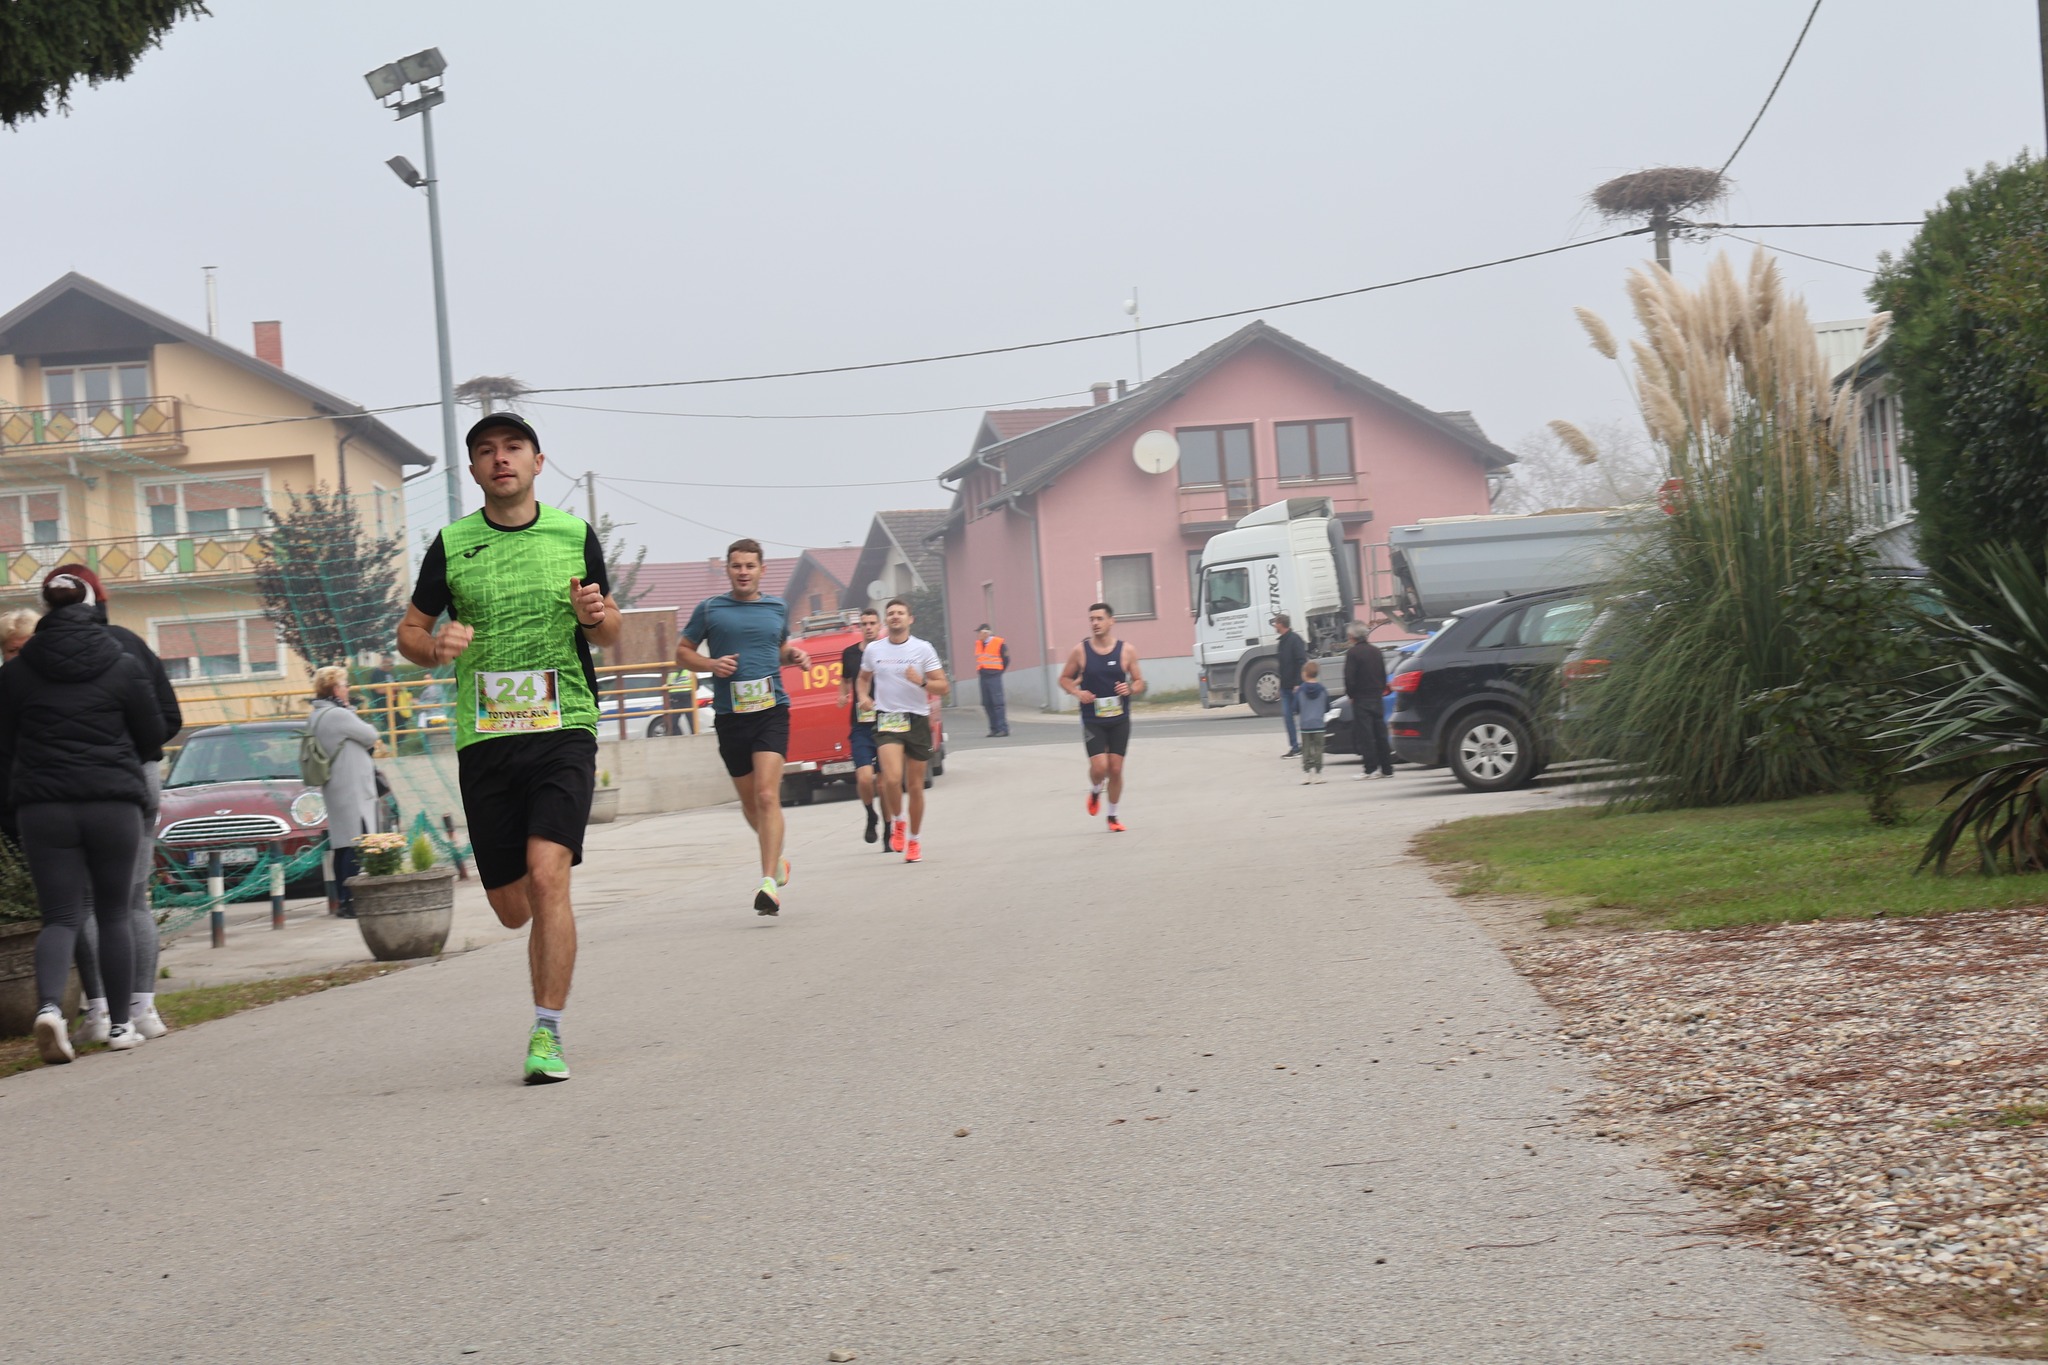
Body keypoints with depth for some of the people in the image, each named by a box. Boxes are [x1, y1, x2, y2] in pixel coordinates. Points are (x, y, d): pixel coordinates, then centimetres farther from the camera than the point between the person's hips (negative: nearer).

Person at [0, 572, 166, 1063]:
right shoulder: (122, 666, -1)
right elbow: (152, 736, 5)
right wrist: (137, 761, 27)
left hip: (42, 806, 1)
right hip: (113, 803, -1)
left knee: (60, 916, 1)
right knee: (115, 913, 11)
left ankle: (49, 1005, -24)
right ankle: (120, 1025, 13)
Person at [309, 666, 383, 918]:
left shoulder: (315, 717, 14)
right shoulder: (338, 715, -17)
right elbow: (371, 736, -9)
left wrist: (367, 747, 7)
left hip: (334, 790, 10)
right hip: (352, 789, -10)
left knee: (342, 845, 11)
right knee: (355, 846, -10)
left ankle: (343, 900, 14)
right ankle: (352, 901, -12)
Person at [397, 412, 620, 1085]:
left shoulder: (575, 535, 6)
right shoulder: (452, 544, 5)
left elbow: (608, 633, 16)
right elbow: (409, 630, 12)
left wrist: (598, 616, -8)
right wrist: (435, 646, -10)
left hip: (563, 728, -1)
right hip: (484, 738, 2)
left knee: (547, 877, -20)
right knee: (511, 908, 5)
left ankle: (547, 1033, -12)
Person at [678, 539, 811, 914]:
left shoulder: (778, 608, 11)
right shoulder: (709, 609, 4)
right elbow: (682, 652, 11)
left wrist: (795, 656, 6)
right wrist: (711, 664, -8)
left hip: (771, 710, -1)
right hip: (730, 715, 1)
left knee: (767, 795, -16)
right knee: (749, 800, 12)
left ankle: (770, 883, -21)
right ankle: (776, 859, 39)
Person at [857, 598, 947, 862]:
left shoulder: (923, 649, 0)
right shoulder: (873, 650, 7)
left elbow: (943, 687, -1)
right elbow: (864, 678, 25)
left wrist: (921, 682, -20)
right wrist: (864, 696, 5)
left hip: (917, 721, 0)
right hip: (887, 719, 0)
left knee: (915, 786, 5)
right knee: (892, 778, -21)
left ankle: (914, 840, 21)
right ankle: (897, 823, 5)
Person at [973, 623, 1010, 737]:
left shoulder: (999, 643, -5)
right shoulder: (978, 644, 13)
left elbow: (1006, 659, 2)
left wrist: (999, 671, 2)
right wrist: (979, 671, 11)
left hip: (994, 676, -7)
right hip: (983, 676, 7)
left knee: (997, 703, -10)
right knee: (987, 704, 6)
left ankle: (1003, 728, -9)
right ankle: (994, 728, 11)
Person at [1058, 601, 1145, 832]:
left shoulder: (1126, 651, -3)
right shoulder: (1081, 651, -4)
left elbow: (1139, 682, 6)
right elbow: (1064, 679, 6)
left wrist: (1130, 688, -17)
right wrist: (1077, 692, -13)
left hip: (1119, 720, 1)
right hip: (1092, 721, -1)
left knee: (1115, 769, 2)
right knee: (1099, 767, -14)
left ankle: (1113, 816, 20)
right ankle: (1095, 792, 21)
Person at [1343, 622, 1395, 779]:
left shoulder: (1352, 653, -11)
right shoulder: (1376, 651, 10)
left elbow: (1349, 678, -15)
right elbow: (1384, 676, 14)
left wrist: (1350, 694, -3)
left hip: (1361, 699, -6)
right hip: (1377, 698, 6)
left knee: (1365, 734, -4)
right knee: (1380, 733, 10)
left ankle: (1370, 769, -7)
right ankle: (1386, 768, 11)